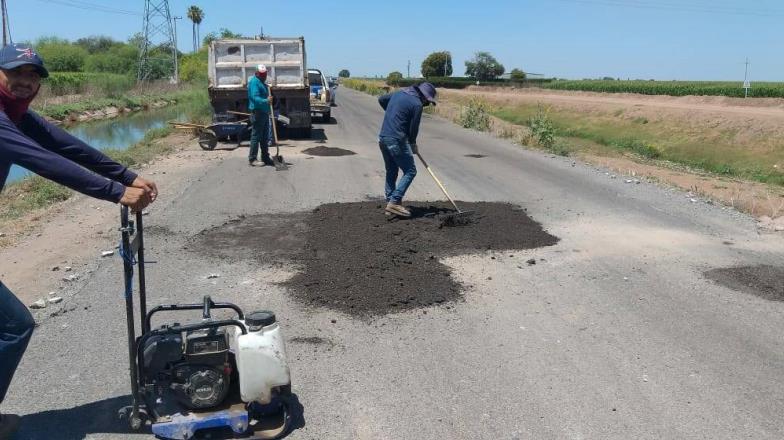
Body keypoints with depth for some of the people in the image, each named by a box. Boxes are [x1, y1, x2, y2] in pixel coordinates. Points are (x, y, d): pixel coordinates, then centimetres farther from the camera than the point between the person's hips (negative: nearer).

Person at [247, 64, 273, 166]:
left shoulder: (261, 82, 20)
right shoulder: (254, 82, -12)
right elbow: (255, 98, -25)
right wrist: (265, 101, -39)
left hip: (264, 112, 10)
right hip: (257, 112, -10)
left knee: (265, 137, 13)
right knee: (256, 136, -9)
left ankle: (265, 158, 21)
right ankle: (252, 159, -6)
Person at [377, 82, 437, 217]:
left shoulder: (399, 93, 14)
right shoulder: (417, 104, -10)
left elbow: (381, 99, 27)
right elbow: (414, 128, -6)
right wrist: (413, 144, 11)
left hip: (383, 138, 9)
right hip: (397, 141, -9)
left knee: (391, 172, 15)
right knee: (410, 171, -1)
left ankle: (390, 203, 19)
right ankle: (395, 202, -6)